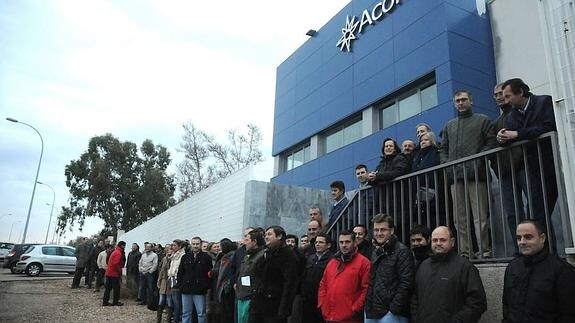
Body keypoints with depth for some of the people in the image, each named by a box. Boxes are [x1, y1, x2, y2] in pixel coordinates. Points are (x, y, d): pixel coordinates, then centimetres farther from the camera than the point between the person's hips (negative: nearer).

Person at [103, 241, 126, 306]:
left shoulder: (115, 251, 15)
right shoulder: (118, 253, -16)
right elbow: (116, 264, -22)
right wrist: (119, 272, -11)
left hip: (109, 273, 9)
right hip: (114, 274, -9)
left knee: (108, 288, 11)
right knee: (116, 288, 1)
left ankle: (105, 302, 14)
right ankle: (115, 302, 6)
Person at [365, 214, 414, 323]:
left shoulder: (402, 251, -9)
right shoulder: (375, 252, 14)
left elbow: (406, 283, -15)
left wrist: (394, 309, -16)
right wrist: (368, 307, 10)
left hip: (391, 314, -7)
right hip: (372, 313, 7)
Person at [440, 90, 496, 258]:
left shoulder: (483, 120, 13)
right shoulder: (449, 126, 25)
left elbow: (492, 142, 1)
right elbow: (444, 148, 21)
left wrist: (478, 160, -12)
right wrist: (446, 163, 3)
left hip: (475, 175, -4)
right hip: (455, 176, 4)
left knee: (480, 216, -7)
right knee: (460, 218, 2)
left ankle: (484, 250, -3)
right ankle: (465, 252, 6)